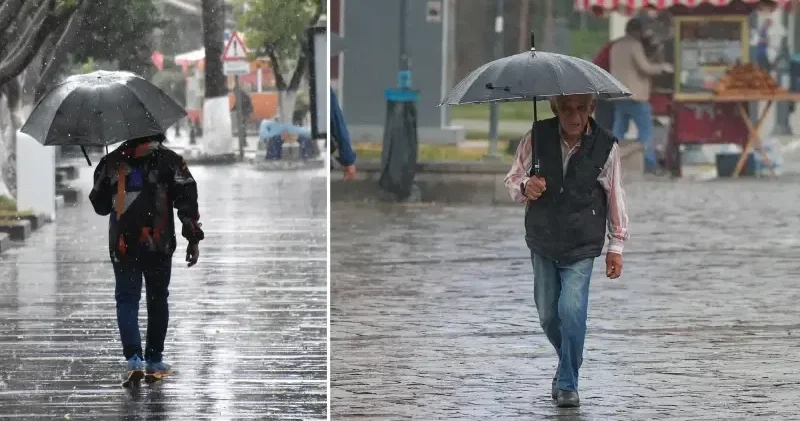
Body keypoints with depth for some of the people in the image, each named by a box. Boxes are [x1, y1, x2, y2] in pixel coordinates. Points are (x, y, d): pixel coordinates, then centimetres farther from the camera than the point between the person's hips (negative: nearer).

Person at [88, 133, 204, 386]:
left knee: (127, 300, 2)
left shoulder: (111, 162, 7)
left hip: (123, 245, 0)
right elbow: (186, 197, -6)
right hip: (159, 244, 0)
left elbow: (99, 204, 15)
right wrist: (193, 238, -5)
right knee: (157, 299, 13)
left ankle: (134, 359, -17)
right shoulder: (169, 160, 2)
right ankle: (155, 361, 17)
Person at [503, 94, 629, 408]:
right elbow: (512, 179, 2)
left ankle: (567, 384, -3)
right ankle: (568, 365, 39)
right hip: (542, 244, 3)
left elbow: (615, 197, 0)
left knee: (571, 310, -18)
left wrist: (616, 245, 2)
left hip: (581, 248, -3)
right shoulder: (536, 138, -8)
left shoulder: (606, 146, -10)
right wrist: (525, 187, -22)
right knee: (548, 315, 11)